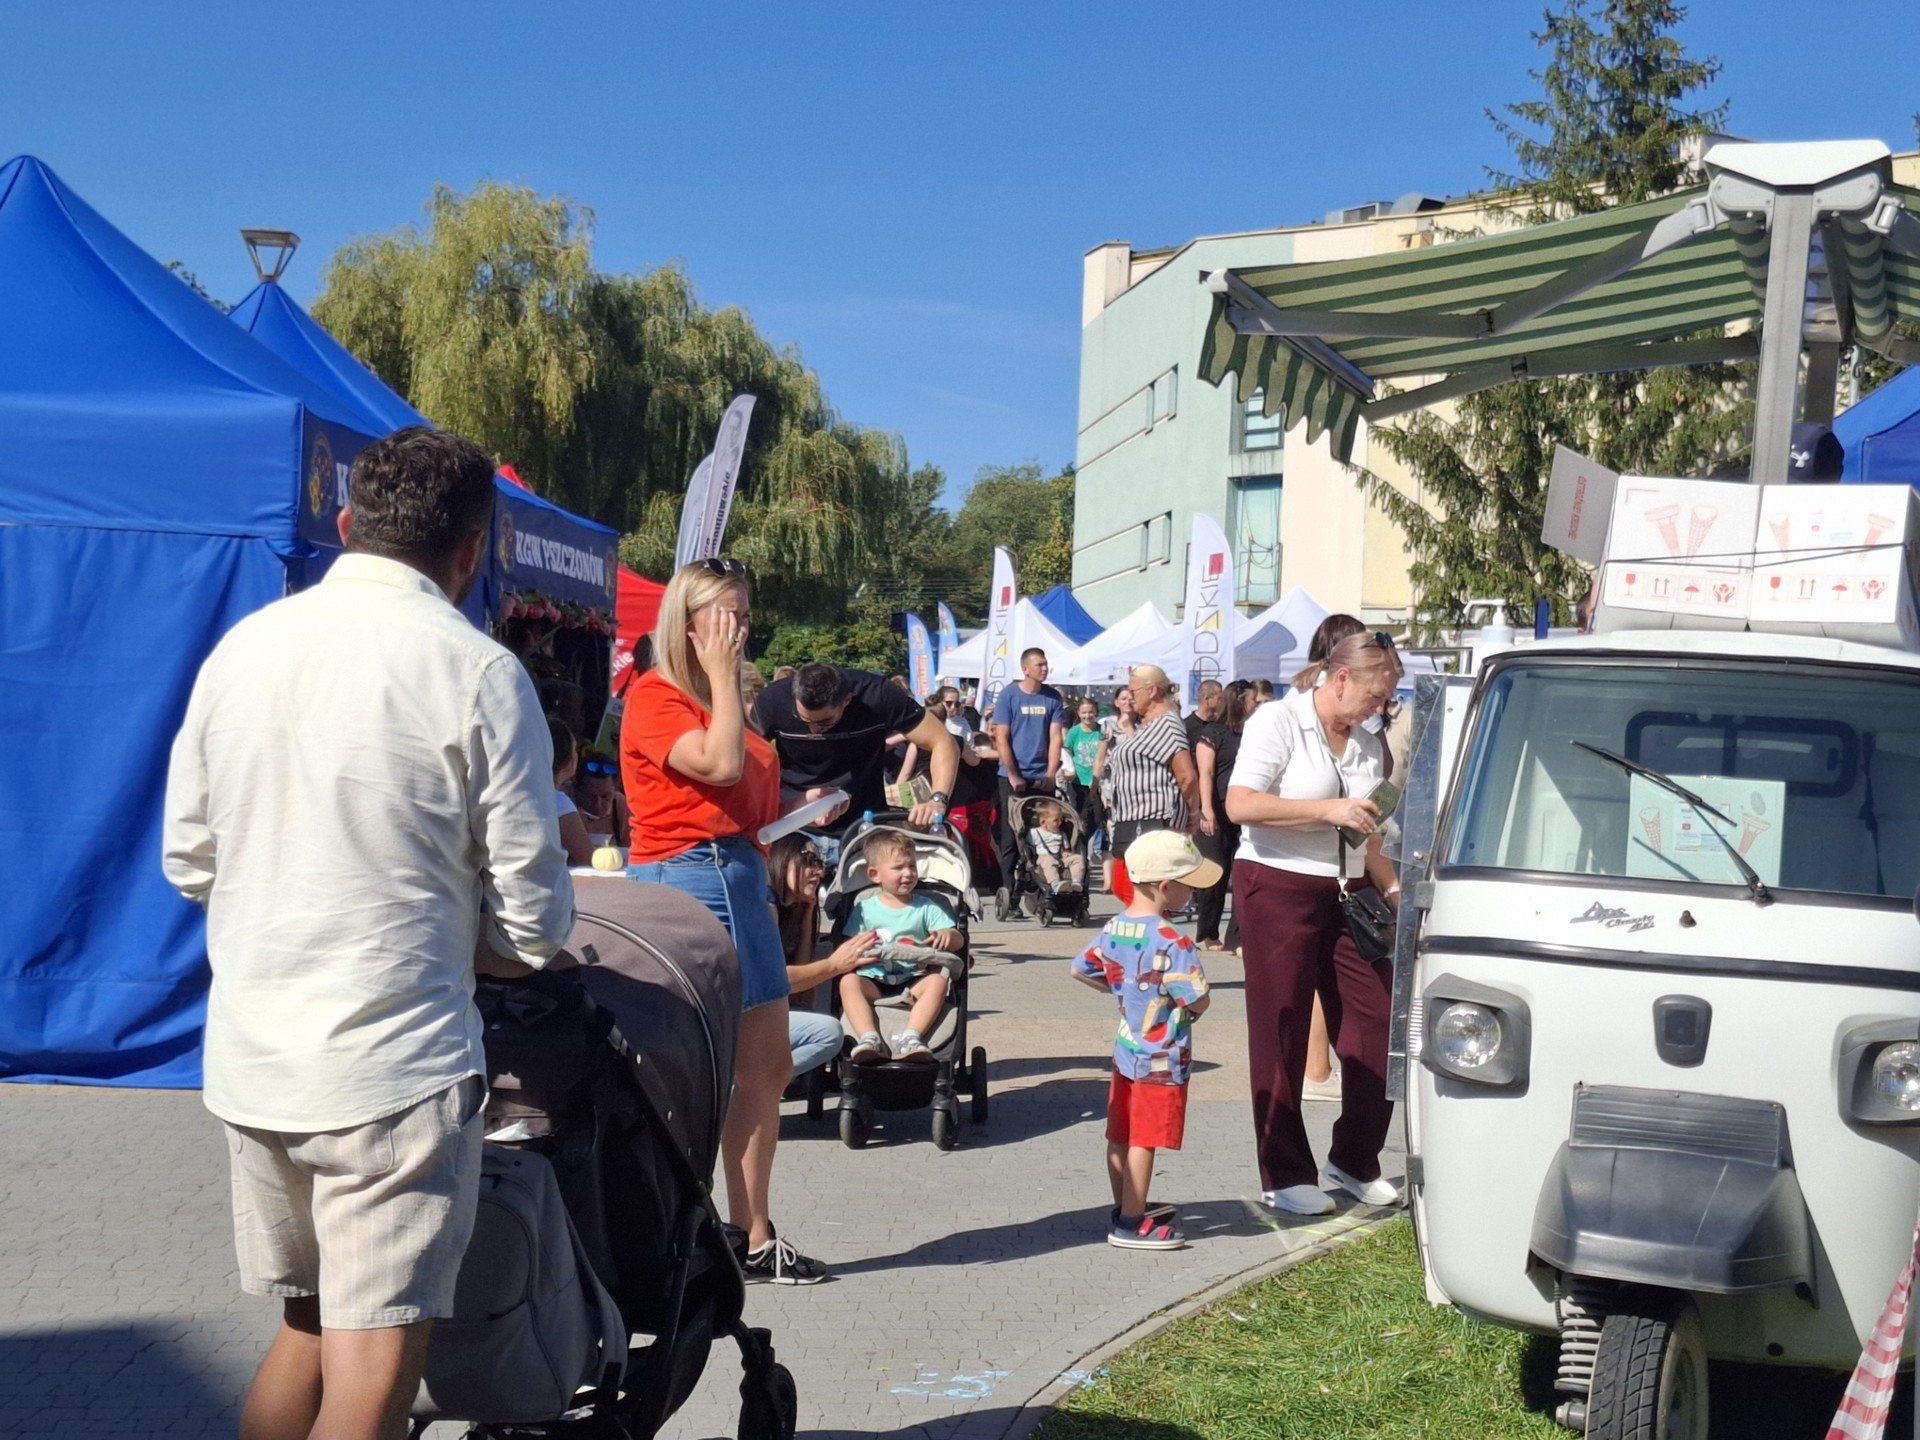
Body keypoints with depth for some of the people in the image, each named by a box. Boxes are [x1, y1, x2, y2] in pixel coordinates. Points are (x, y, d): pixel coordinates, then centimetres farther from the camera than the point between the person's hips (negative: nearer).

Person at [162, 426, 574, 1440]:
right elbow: (533, 922, -8)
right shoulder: (476, 671, -11)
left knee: (302, 1335, 21)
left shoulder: (242, 646, 5)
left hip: (248, 1061, 6)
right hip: (393, 1063, -6)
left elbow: (187, 859, 13)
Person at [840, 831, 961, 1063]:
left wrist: (948, 935, -18)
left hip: (913, 982, 0)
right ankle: (869, 1038, -42)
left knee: (938, 981, -29)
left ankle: (909, 1039, -40)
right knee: (848, 981, -29)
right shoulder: (865, 909, 10)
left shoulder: (926, 907, 11)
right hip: (873, 982, 0)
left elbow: (957, 941, 6)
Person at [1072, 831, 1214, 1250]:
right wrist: (1188, 1010, -1)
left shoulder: (1113, 929, 1)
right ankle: (1132, 1224, 8)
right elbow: (1198, 1000, -24)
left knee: (1120, 1135, 17)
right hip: (1161, 1058, -8)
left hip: (1125, 1050, 8)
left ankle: (1125, 1206, 34)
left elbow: (1080, 971, 14)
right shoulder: (1171, 942, -24)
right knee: (1145, 1141, 1)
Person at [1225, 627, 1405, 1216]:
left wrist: (1393, 887, 6)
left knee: (1378, 1023, 2)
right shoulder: (1278, 721, -6)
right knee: (1282, 1034, 0)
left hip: (1347, 895, 7)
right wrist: (1330, 809, -20)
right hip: (1279, 887, -7)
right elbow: (1240, 804, -18)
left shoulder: (1368, 743, 16)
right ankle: (1284, 1175, 10)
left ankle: (1353, 1161, 19)